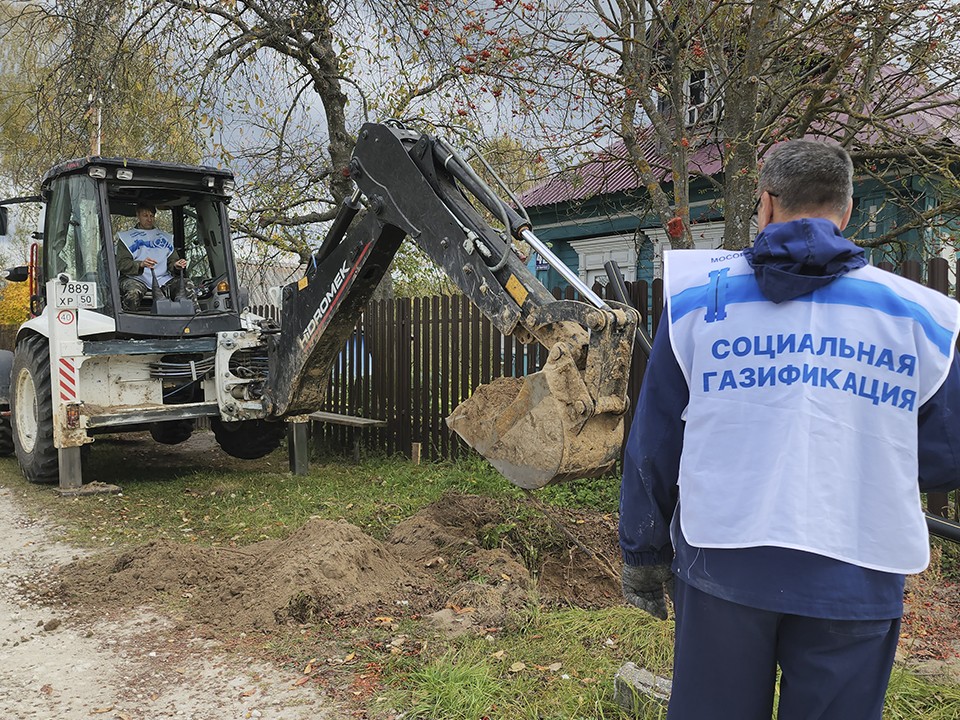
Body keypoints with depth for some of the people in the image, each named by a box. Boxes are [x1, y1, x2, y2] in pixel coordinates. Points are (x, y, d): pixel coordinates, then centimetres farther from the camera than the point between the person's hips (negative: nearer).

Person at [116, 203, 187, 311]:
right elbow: (121, 264, 1)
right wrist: (140, 264, -21)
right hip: (136, 279, -2)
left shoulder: (165, 237, 25)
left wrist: (176, 265, -7)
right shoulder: (127, 237, 13)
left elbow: (172, 261, 20)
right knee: (133, 293, -39)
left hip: (162, 279, 2)